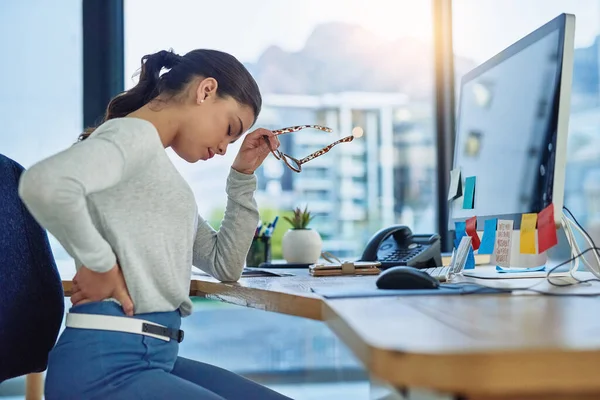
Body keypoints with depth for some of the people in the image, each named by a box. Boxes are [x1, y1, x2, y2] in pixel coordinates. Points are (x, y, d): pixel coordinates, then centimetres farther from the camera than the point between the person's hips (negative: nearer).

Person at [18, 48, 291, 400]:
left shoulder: (156, 161, 18)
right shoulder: (136, 134, -9)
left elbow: (225, 265, 19)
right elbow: (45, 184, -32)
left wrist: (243, 177, 14)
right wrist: (100, 264, -18)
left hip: (153, 355, 9)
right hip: (107, 362, -9)